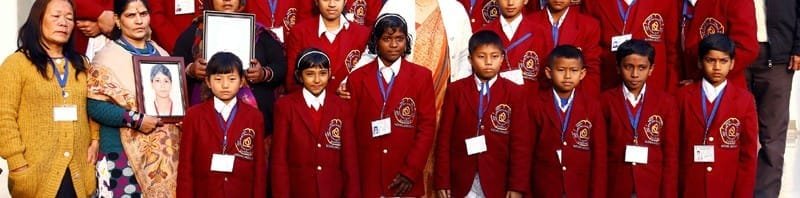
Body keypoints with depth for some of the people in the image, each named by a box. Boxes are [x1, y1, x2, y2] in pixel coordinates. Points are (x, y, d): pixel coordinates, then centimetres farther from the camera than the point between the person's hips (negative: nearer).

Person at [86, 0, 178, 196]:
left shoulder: (161, 54, 14)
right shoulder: (107, 57, -4)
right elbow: (95, 107, -12)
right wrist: (135, 119, -20)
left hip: (163, 152, 5)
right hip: (123, 153, -5)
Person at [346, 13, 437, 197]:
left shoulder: (422, 76, 1)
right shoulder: (357, 78, 3)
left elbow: (427, 126, -3)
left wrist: (411, 171, -10)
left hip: (405, 178, 0)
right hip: (366, 176, 1)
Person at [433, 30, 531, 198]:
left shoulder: (514, 93, 1)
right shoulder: (455, 90, 2)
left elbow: (521, 142, -2)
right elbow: (444, 138, 1)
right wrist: (442, 182, -3)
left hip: (497, 183, 0)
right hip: (461, 183, 1)